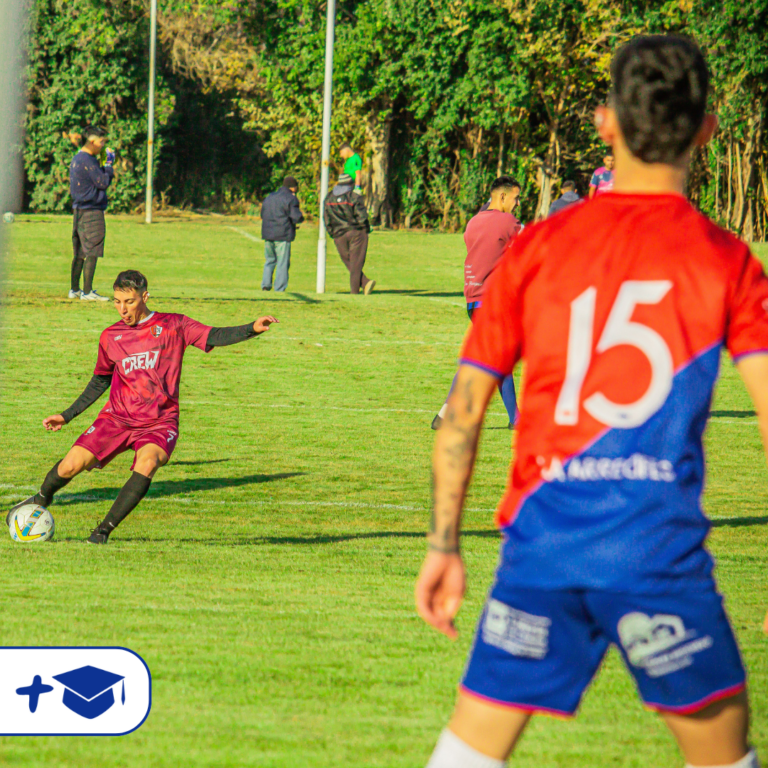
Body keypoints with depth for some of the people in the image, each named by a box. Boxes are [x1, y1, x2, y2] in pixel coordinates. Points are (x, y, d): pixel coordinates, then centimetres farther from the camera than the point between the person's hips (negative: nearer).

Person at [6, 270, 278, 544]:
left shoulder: (173, 326, 2)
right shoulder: (110, 337, 11)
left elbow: (215, 337, -7)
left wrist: (252, 328, -23)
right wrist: (67, 415, 24)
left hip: (159, 422, -3)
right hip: (117, 418, 3)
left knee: (147, 462, -33)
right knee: (71, 465, -11)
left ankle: (103, 532, -24)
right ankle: (42, 499, 24)